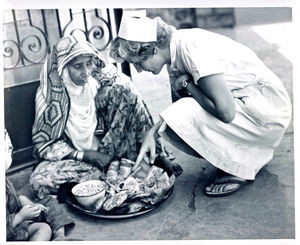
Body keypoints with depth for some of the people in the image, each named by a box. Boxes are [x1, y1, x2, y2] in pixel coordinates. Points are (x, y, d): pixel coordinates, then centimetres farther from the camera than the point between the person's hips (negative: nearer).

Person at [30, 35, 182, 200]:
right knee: (39, 180, -33)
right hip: (75, 157, -1)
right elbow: (43, 143, -10)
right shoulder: (49, 94, -13)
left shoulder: (102, 80, -8)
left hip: (108, 149, 2)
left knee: (123, 89, -17)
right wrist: (85, 155, -22)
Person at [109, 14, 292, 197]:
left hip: (269, 109, -9)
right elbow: (178, 107, 12)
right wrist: (153, 133, -5)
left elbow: (225, 112, -30)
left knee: (179, 122, -23)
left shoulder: (191, 47, -25)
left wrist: (186, 84, -17)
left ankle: (241, 167, -4)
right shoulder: (175, 56, 3)